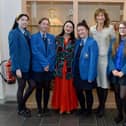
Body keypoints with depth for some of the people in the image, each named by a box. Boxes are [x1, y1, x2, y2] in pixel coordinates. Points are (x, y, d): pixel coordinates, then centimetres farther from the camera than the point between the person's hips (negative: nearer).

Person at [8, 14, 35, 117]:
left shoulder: (28, 33, 11)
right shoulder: (13, 33, -10)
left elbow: (30, 50, 10)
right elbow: (13, 51, -15)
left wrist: (32, 64, 3)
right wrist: (17, 68, -19)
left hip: (29, 65, 7)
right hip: (20, 66, -6)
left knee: (33, 85, 10)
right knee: (21, 87, 6)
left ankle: (23, 103, 32)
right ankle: (20, 109, 26)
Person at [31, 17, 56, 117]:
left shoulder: (52, 37, 9)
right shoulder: (34, 37, -1)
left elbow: (53, 52, 1)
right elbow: (35, 52, -11)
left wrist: (48, 64, -12)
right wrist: (44, 63, -16)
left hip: (49, 67, 3)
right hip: (38, 67, -2)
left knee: (47, 88, 10)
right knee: (39, 88, 6)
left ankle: (45, 107, 23)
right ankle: (39, 109, 18)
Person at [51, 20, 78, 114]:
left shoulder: (74, 41, 5)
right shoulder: (58, 39, 6)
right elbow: (54, 53, 3)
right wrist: (54, 66, -4)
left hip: (70, 67, 0)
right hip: (59, 67, 0)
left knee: (69, 87, 4)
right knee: (60, 86, 5)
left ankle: (69, 107, 17)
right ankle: (60, 106, 17)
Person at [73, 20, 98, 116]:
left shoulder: (92, 42, -15)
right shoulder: (78, 42, 7)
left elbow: (93, 60, -19)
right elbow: (75, 58, 10)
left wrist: (90, 76, -21)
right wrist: (74, 71, 5)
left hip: (87, 73, -6)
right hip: (77, 73, 6)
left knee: (88, 92, 11)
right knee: (78, 91, 17)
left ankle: (89, 110, 32)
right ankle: (82, 108, 39)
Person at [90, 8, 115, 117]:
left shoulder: (110, 28, -4)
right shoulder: (92, 29, 7)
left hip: (106, 58, -3)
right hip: (95, 58, 4)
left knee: (104, 82, 2)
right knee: (97, 82, 11)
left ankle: (102, 106, 16)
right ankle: (100, 104, 27)